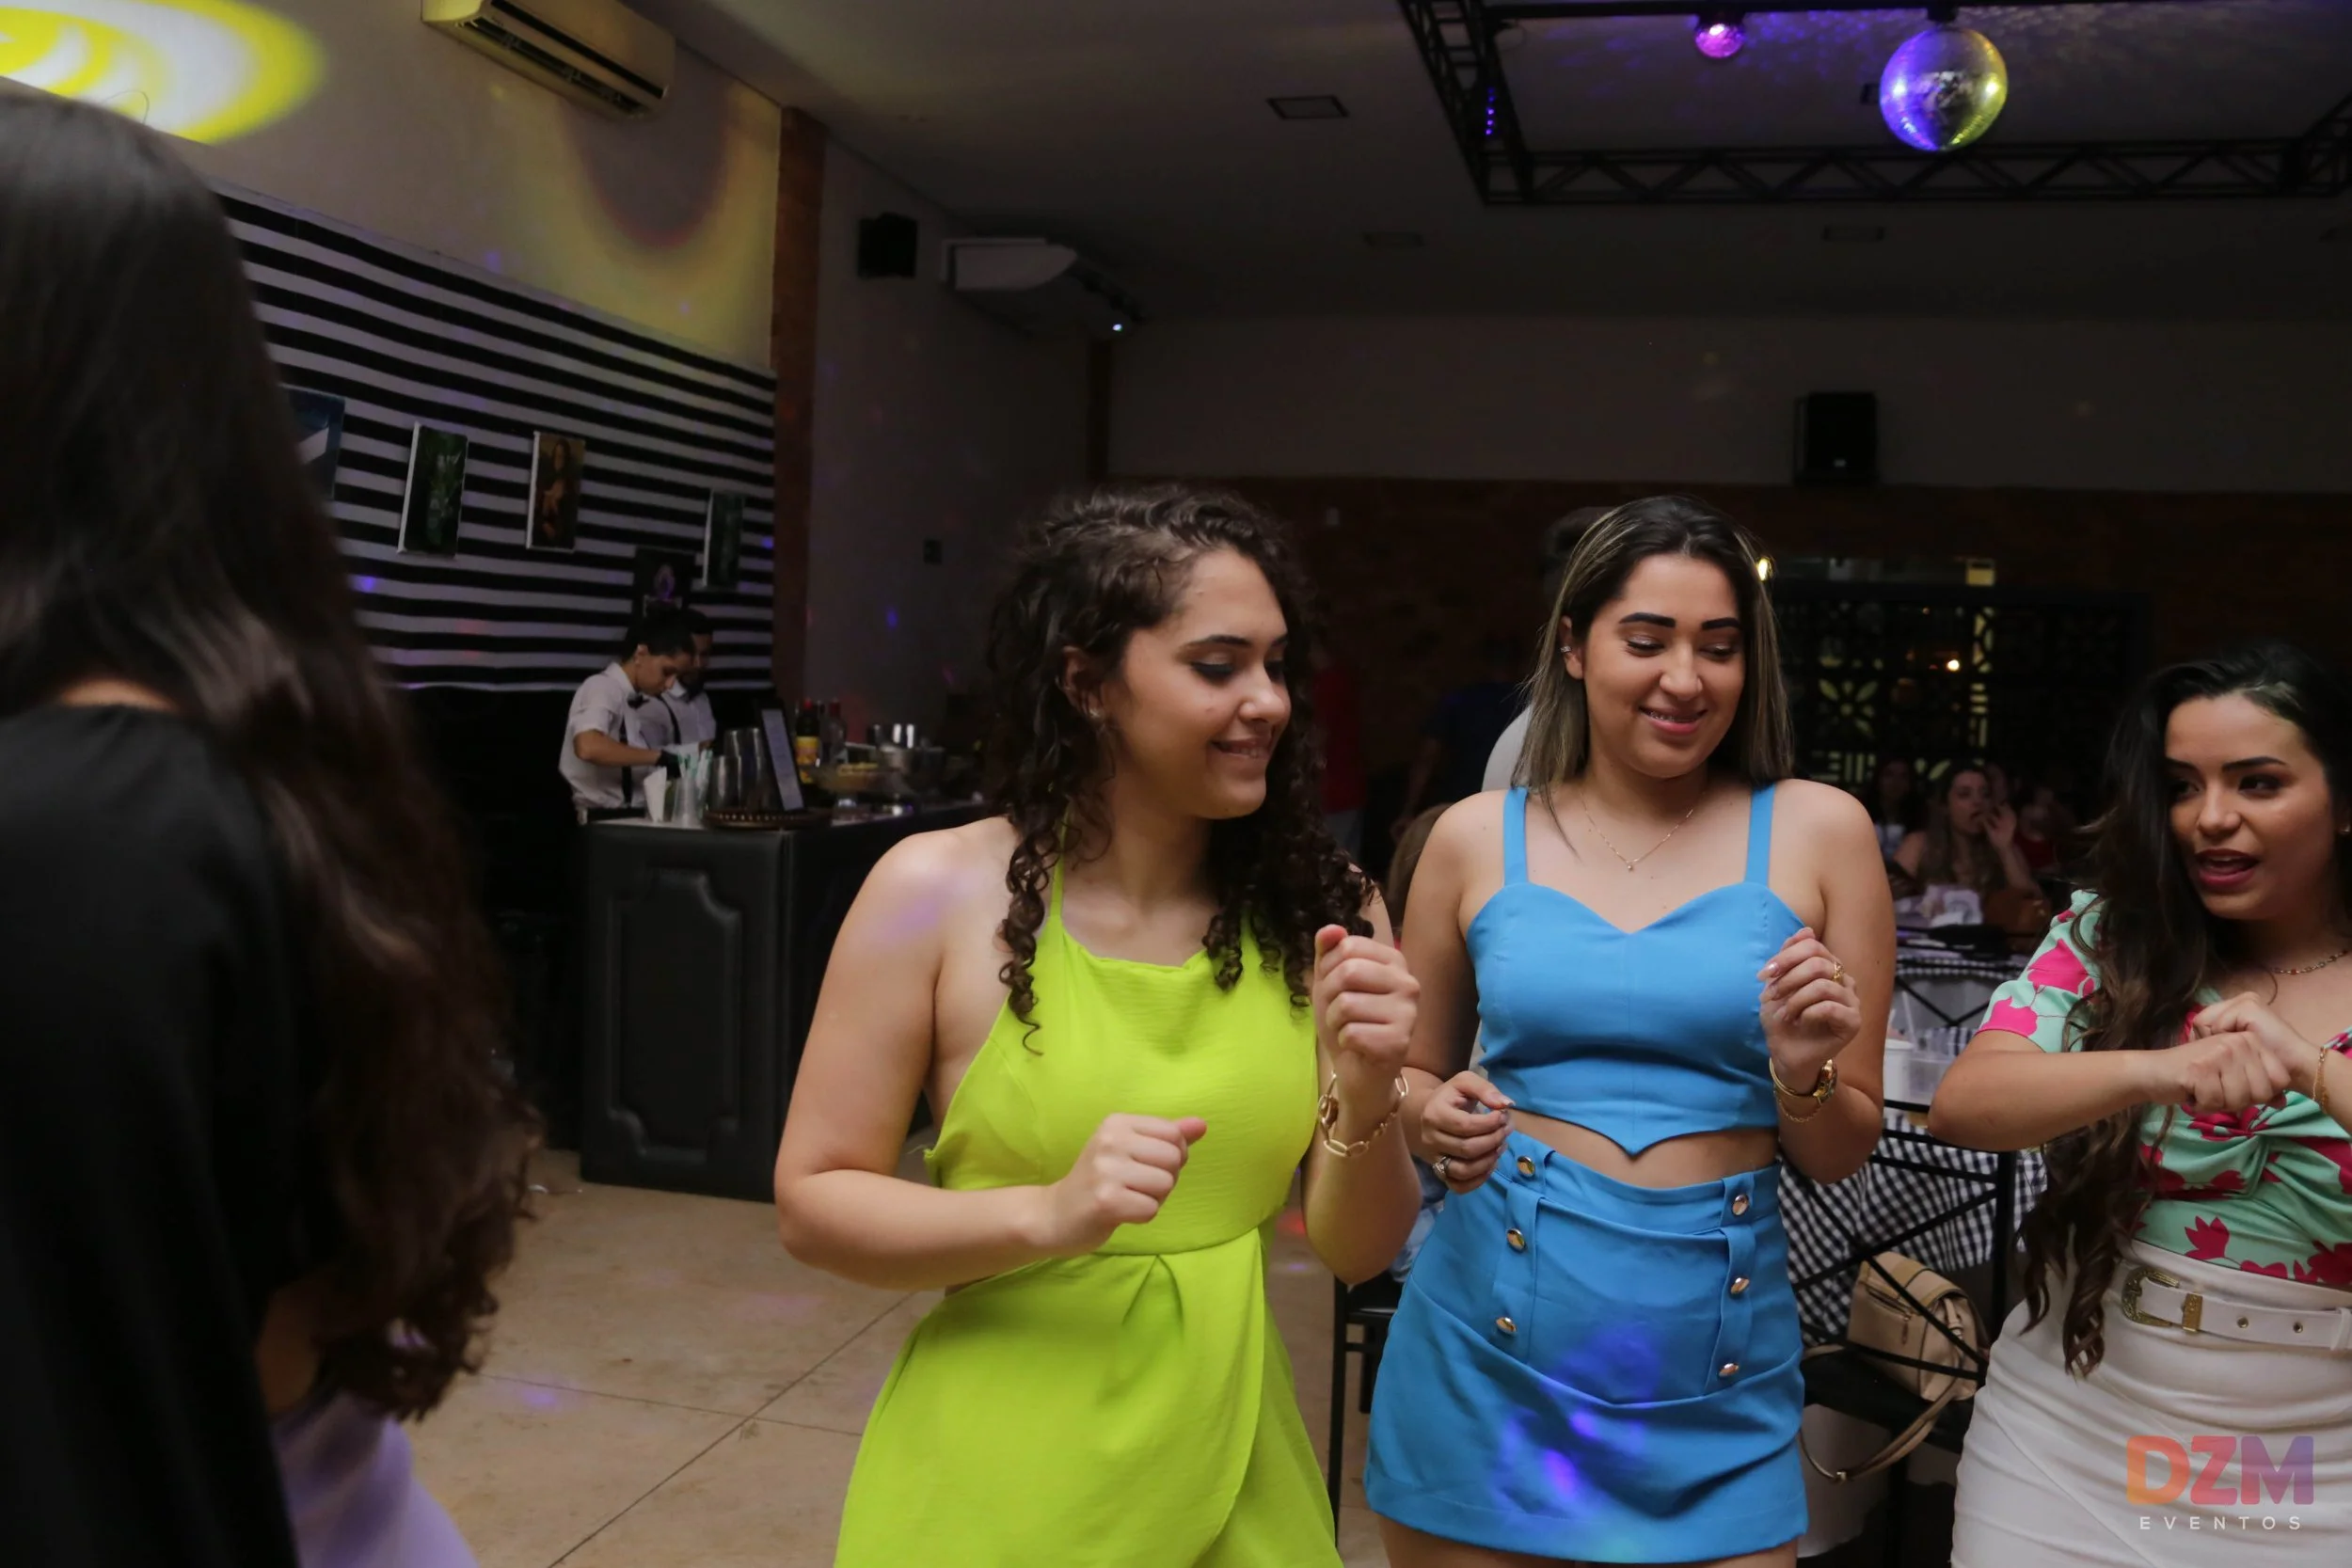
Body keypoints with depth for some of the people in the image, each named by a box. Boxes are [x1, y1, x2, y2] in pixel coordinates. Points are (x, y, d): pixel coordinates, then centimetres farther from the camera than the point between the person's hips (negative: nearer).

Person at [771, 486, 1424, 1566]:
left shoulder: (1318, 907, -6)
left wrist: (1366, 1096, -21)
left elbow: (1356, 1252, -2)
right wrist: (1050, 1216, -22)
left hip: (1229, 1474, 3)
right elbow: (812, 1203, -8)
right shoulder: (936, 893, -13)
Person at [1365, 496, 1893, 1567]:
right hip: (1485, 1352, 1)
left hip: (1716, 1381, 0)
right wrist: (1434, 1119, -8)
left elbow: (1845, 1156, 4)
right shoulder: (1477, 838, 0)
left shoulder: (1818, 831, -1)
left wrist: (1802, 1075, -16)